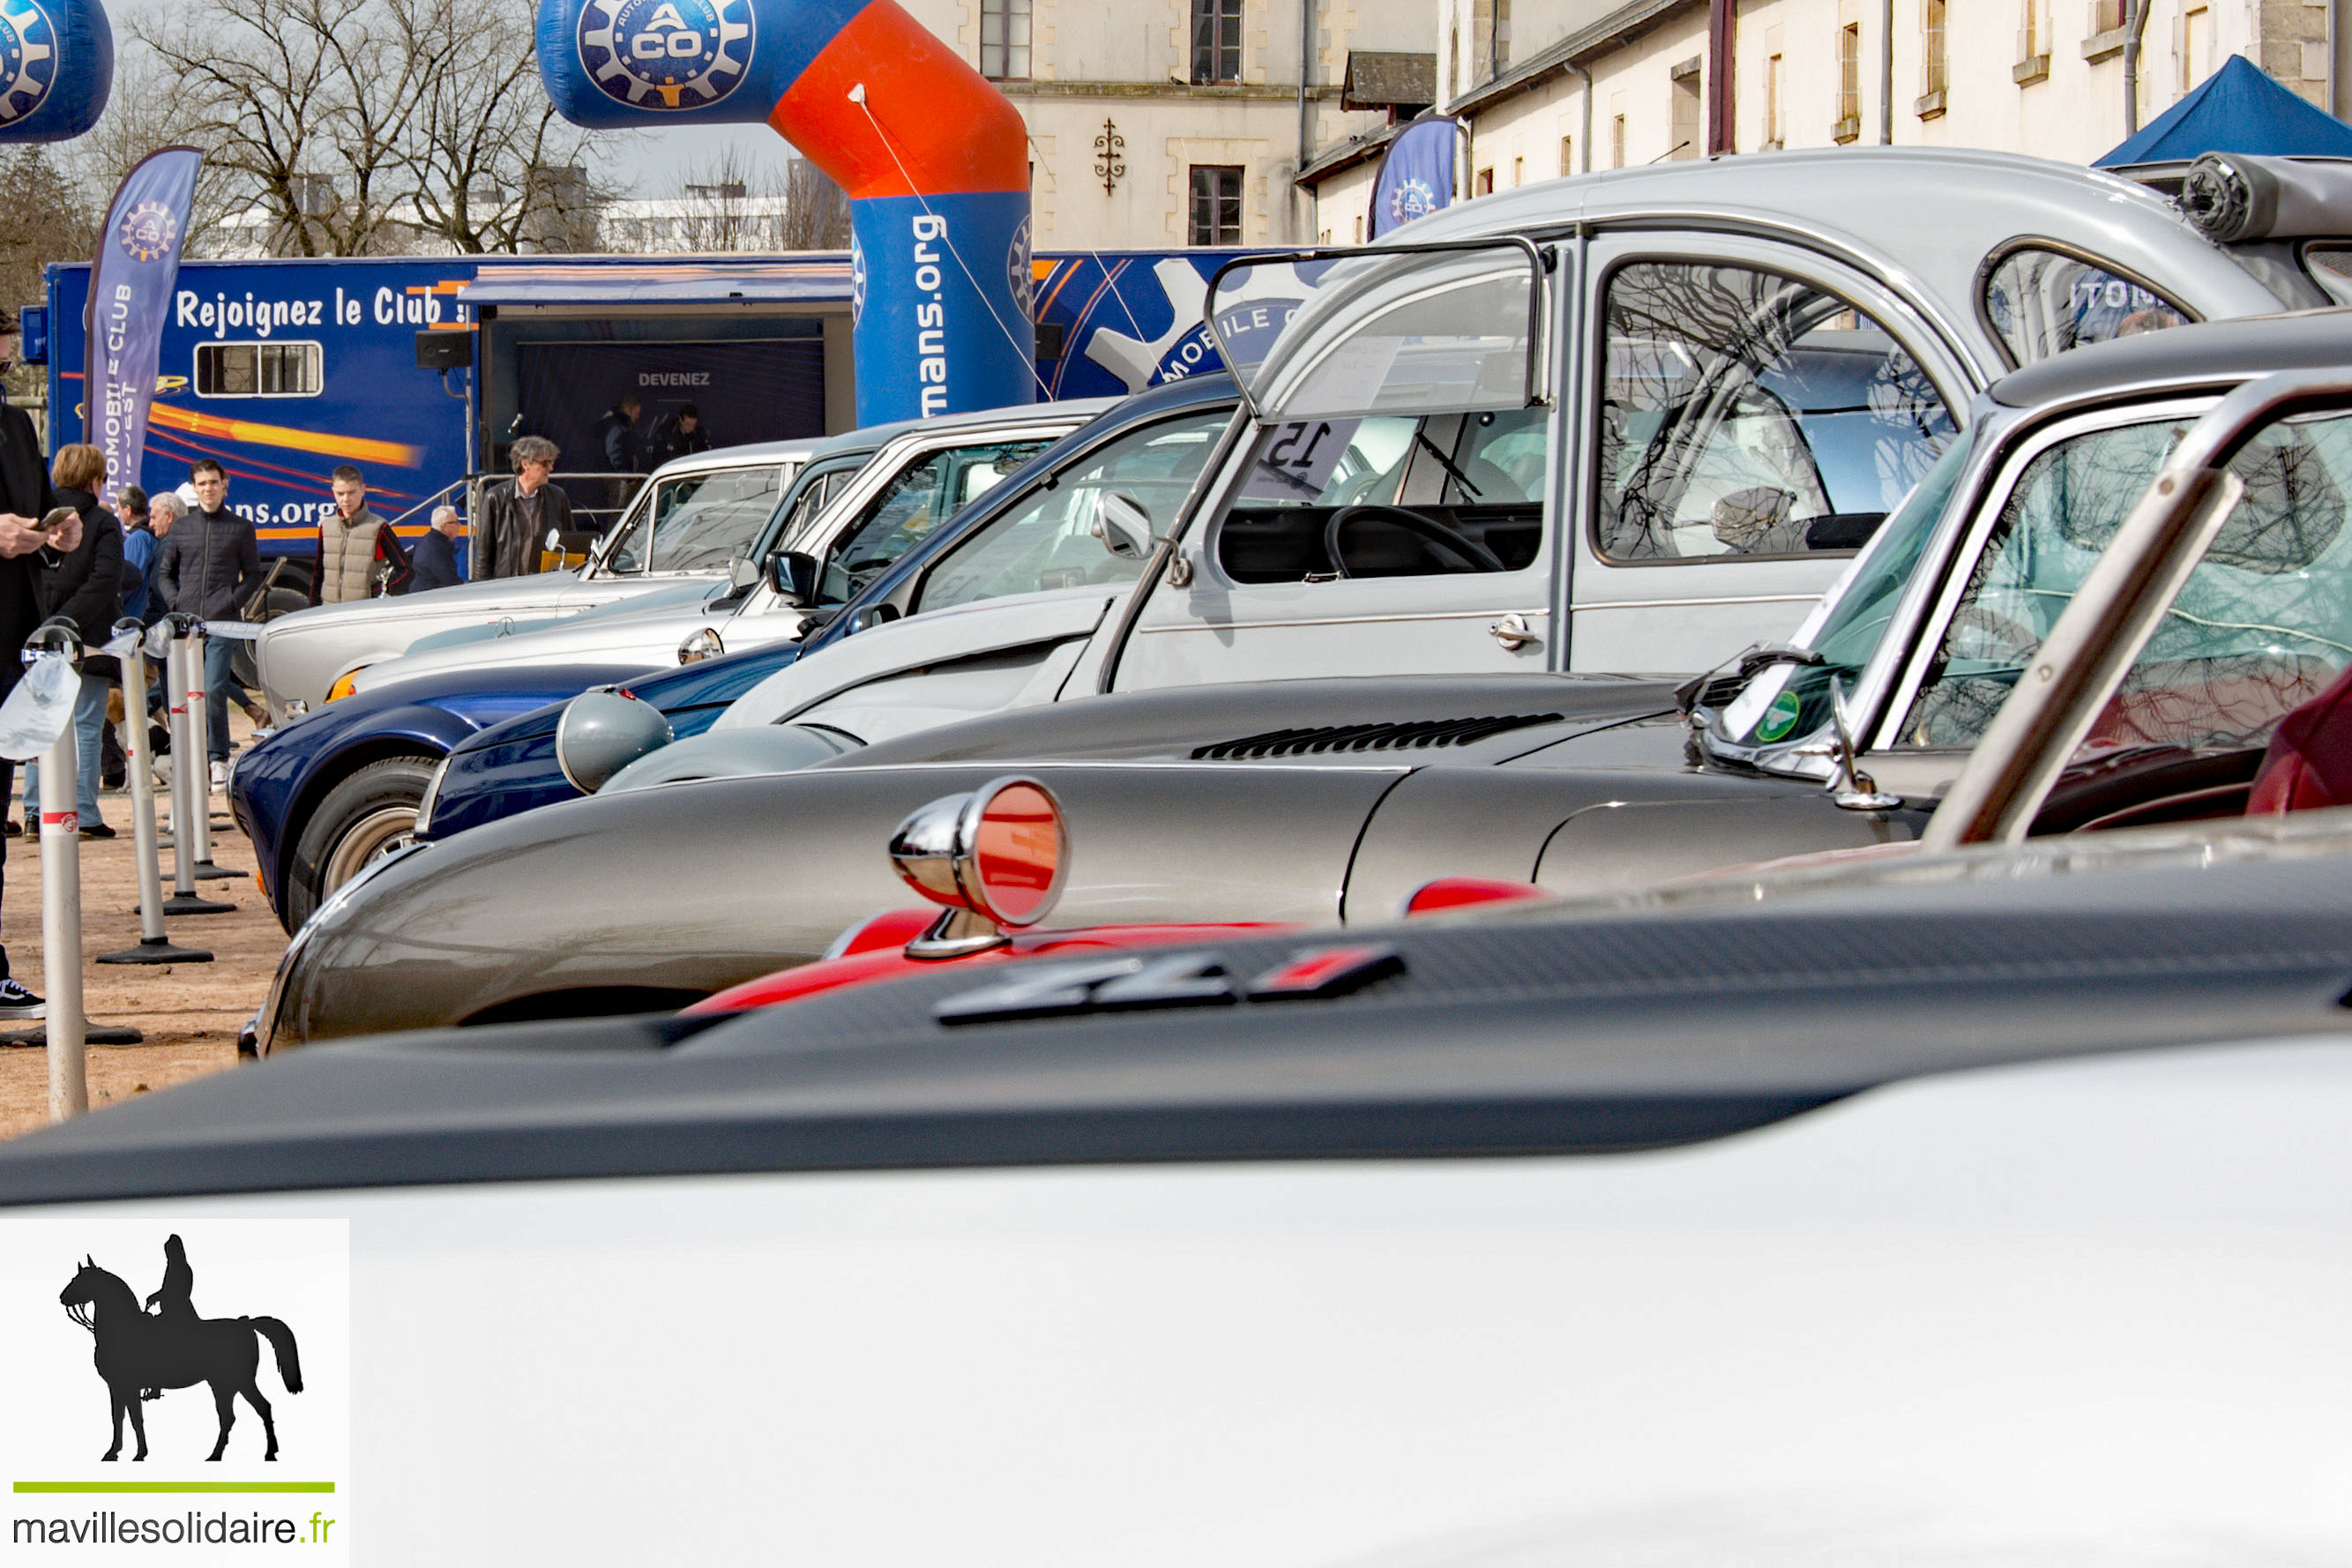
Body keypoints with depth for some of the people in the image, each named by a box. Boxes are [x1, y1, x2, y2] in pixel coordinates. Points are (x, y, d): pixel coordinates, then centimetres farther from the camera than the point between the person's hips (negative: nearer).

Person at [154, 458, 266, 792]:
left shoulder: (241, 528, 8)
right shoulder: (180, 529, 14)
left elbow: (253, 575, 10)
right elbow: (164, 573, 19)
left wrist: (233, 602, -5)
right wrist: (175, 602, 3)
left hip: (222, 625, -4)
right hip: (186, 624, 4)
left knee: (213, 691, -12)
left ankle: (219, 760, -4)